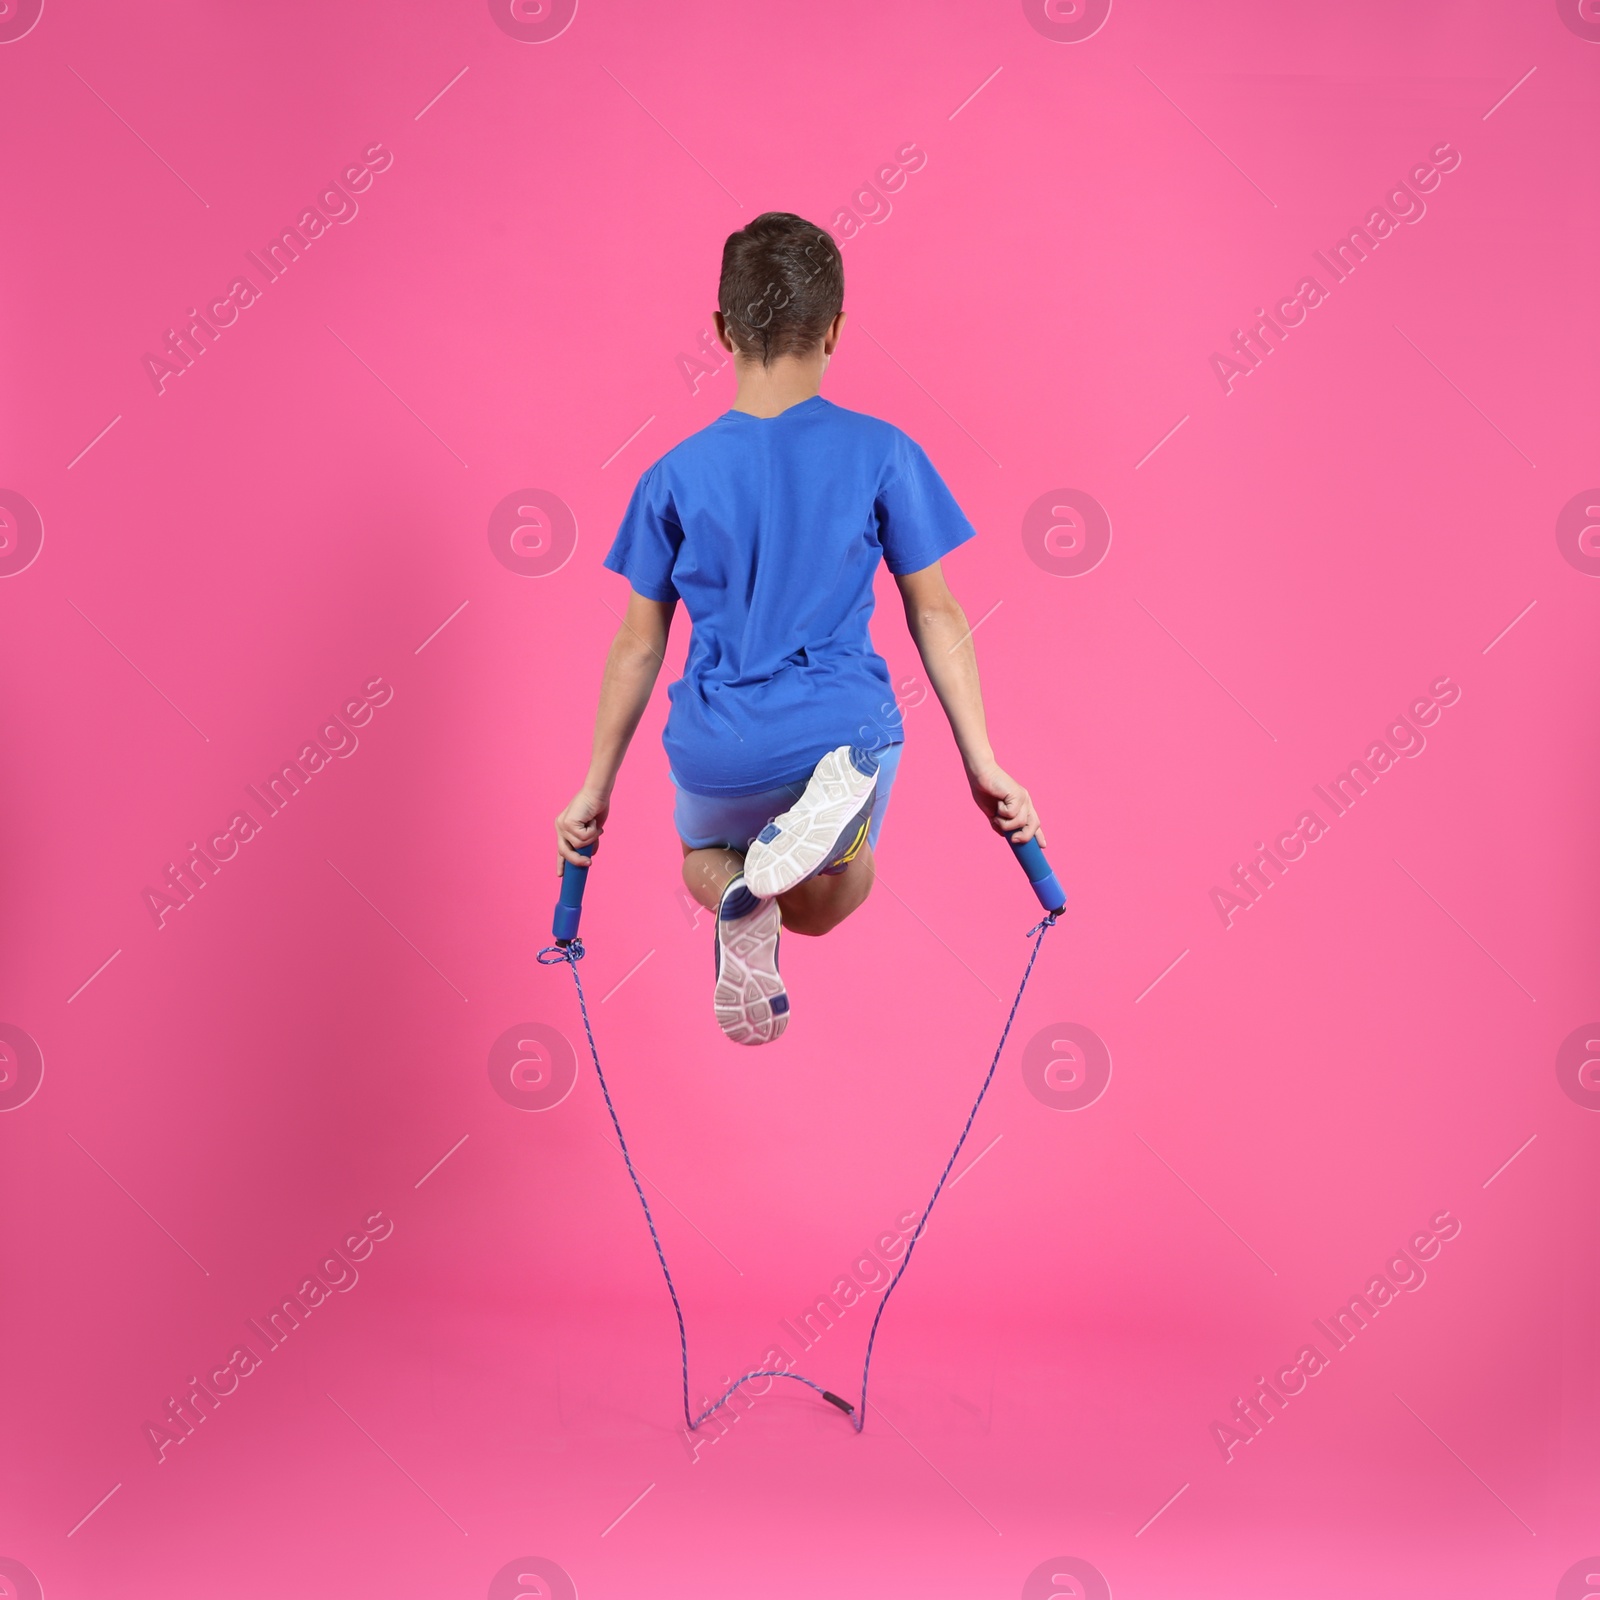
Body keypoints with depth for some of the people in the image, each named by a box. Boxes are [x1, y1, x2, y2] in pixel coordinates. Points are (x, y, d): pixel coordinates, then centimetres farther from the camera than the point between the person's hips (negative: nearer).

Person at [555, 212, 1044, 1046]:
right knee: (820, 907, 25)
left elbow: (638, 646, 4)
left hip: (720, 752, 1)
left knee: (703, 857, 35)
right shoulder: (882, 454, -4)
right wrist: (983, 764, 6)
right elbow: (936, 616, -1)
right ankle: (831, 809, -12)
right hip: (845, 728, -1)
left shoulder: (676, 475, -2)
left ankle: (736, 895, -5)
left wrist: (596, 787, 14)